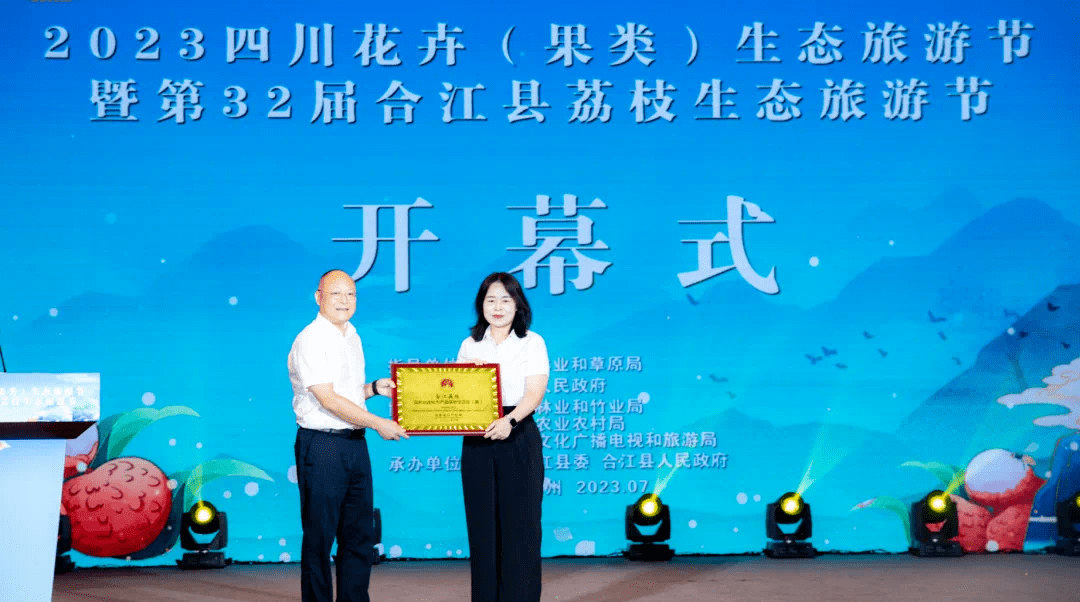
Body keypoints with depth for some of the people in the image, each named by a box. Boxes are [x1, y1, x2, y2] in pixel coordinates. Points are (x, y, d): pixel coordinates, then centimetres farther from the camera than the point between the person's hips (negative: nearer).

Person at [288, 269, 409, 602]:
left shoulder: (352, 337, 14)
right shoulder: (310, 340, -12)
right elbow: (328, 399, -17)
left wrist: (375, 387, 7)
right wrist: (378, 423, -16)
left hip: (355, 443, 8)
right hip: (322, 446, -8)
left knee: (359, 537, 11)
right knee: (319, 538, -1)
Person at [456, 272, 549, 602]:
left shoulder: (532, 343, 1)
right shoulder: (470, 345, 12)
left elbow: (535, 392, -10)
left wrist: (509, 420, -26)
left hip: (517, 438, -3)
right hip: (477, 441, 3)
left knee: (519, 525, -3)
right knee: (483, 526, 4)